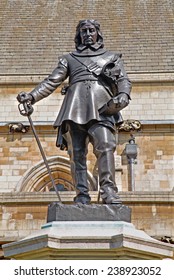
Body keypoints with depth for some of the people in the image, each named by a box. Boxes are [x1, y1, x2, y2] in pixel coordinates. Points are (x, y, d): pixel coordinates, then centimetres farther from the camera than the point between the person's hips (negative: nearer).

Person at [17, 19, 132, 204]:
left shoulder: (112, 57, 27)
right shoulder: (69, 58, 28)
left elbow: (123, 80, 16)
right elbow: (52, 81, 18)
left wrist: (123, 96, -8)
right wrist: (32, 96, 2)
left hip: (101, 108, -2)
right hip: (75, 108, 2)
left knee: (105, 146, -23)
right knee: (77, 152, -9)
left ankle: (108, 192, -29)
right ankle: (82, 195, -10)